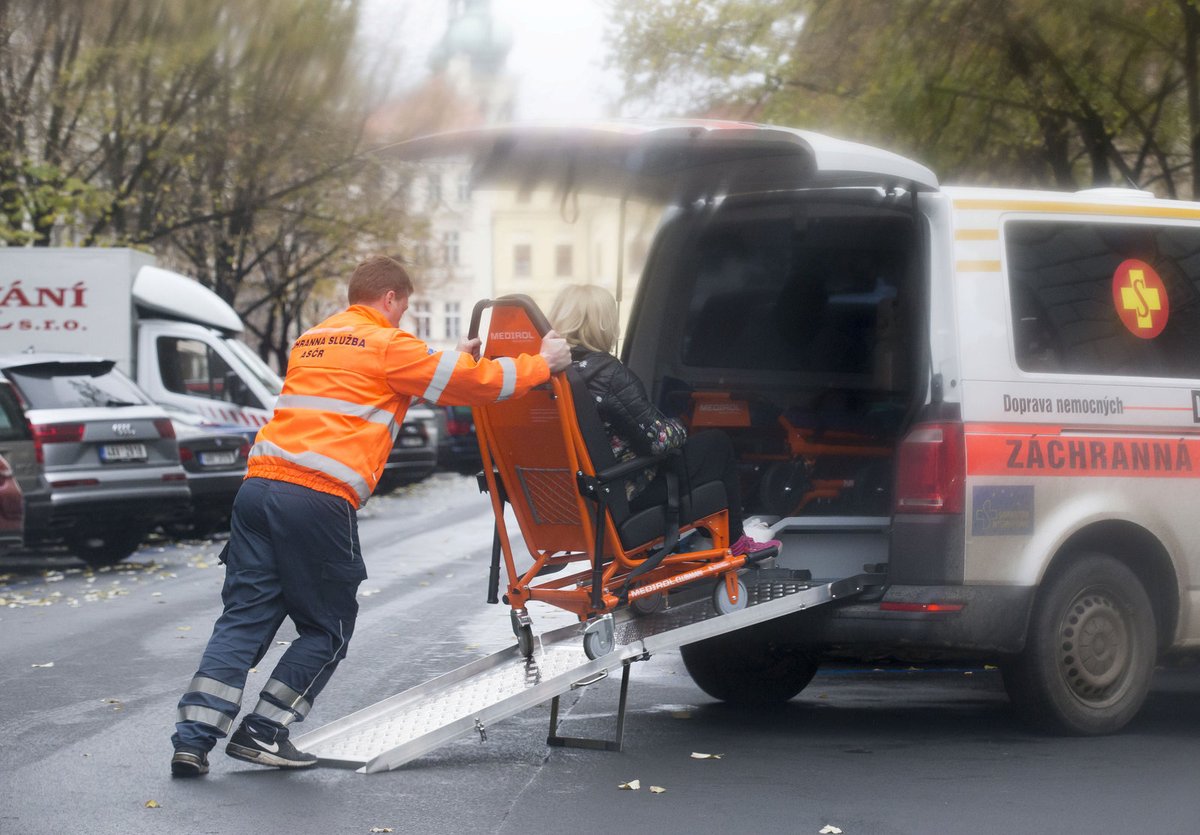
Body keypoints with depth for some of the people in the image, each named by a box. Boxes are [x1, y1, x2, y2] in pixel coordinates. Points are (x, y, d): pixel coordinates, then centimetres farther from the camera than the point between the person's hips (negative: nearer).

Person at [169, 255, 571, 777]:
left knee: (244, 617, 5)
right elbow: (471, 383, 6)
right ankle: (262, 733, 5)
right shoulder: (386, 344, 3)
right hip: (319, 499, -7)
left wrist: (455, 359, 42)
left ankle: (193, 738, -5)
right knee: (327, 629, 9)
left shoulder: (312, 340, 26)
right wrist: (541, 364, 18)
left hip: (260, 483, 7)